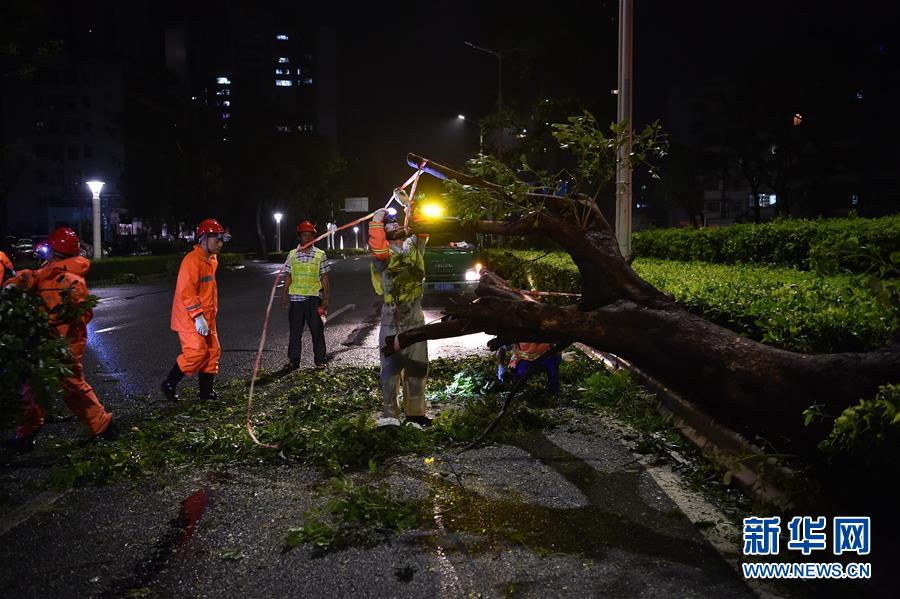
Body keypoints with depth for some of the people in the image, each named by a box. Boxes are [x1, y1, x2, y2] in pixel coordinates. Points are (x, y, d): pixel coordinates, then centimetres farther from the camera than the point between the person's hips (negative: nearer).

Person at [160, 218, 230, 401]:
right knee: (196, 352, -12)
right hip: (190, 318, -9)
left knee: (212, 352, 9)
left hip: (206, 318, 9)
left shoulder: (211, 260, 13)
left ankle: (207, 391, 19)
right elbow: (187, 292, -22)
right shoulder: (192, 260, -17)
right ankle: (169, 385, 5)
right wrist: (198, 317, -25)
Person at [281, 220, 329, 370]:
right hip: (296, 297, 2)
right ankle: (293, 361, 15)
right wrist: (283, 296, 6)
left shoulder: (320, 255, 2)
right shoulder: (292, 254, 7)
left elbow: (324, 278, 3)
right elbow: (288, 277, 10)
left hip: (314, 297, -2)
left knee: (317, 330, 2)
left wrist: (326, 298, -2)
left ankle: (320, 361, 11)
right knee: (295, 331, 6)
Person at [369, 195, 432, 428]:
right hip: (392, 321, -4)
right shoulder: (383, 254, -5)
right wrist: (376, 220, -14)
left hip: (416, 319, 5)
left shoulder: (414, 247, 11)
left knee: (417, 367, 9)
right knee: (391, 367, 1)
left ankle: (415, 413, 19)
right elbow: (377, 248, -27)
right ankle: (389, 415, 9)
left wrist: (408, 203, 14)